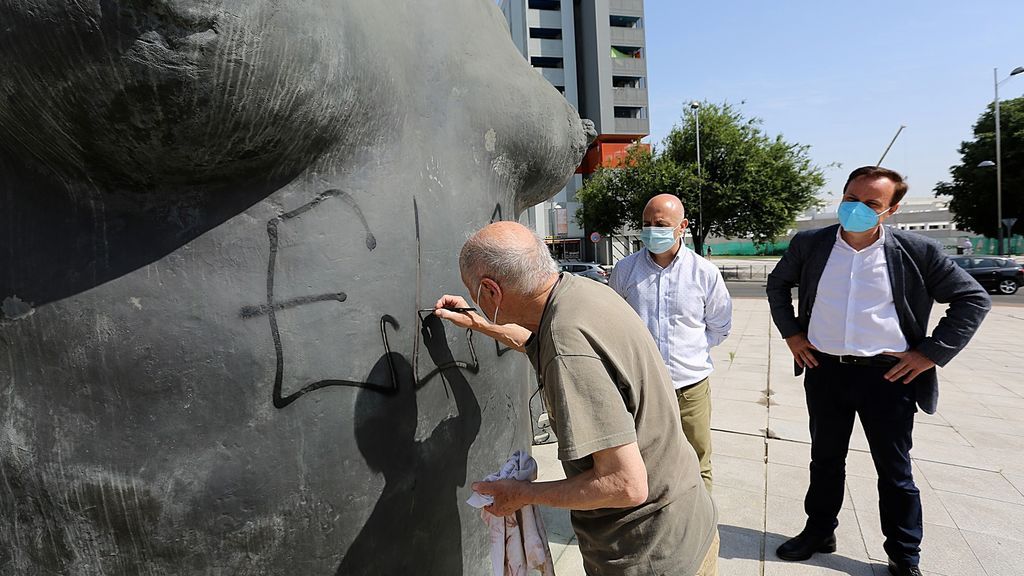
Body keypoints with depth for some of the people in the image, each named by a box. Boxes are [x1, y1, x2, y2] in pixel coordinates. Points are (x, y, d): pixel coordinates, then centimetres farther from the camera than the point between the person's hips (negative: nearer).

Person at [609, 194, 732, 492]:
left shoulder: (705, 273, -2)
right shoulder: (624, 270, 0)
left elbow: (720, 326, 11)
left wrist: (693, 350, 5)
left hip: (691, 386, 0)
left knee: (697, 469, 14)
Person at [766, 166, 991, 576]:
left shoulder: (916, 251, -9)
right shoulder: (809, 245, -3)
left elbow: (973, 298, 0)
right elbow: (777, 284, 14)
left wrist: (931, 352, -6)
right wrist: (790, 332, 7)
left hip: (887, 375, -2)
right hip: (824, 372, 2)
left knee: (895, 471, 12)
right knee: (825, 461, 18)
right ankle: (819, 532, 38)